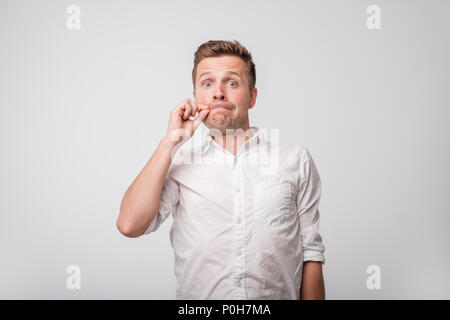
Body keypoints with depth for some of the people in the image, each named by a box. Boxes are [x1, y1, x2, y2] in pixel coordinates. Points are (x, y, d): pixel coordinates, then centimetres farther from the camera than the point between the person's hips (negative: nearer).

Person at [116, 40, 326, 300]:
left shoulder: (296, 160, 0)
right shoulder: (178, 162, 1)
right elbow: (130, 225, -13)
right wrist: (171, 141, -12)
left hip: (277, 295, 1)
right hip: (198, 297, 0)